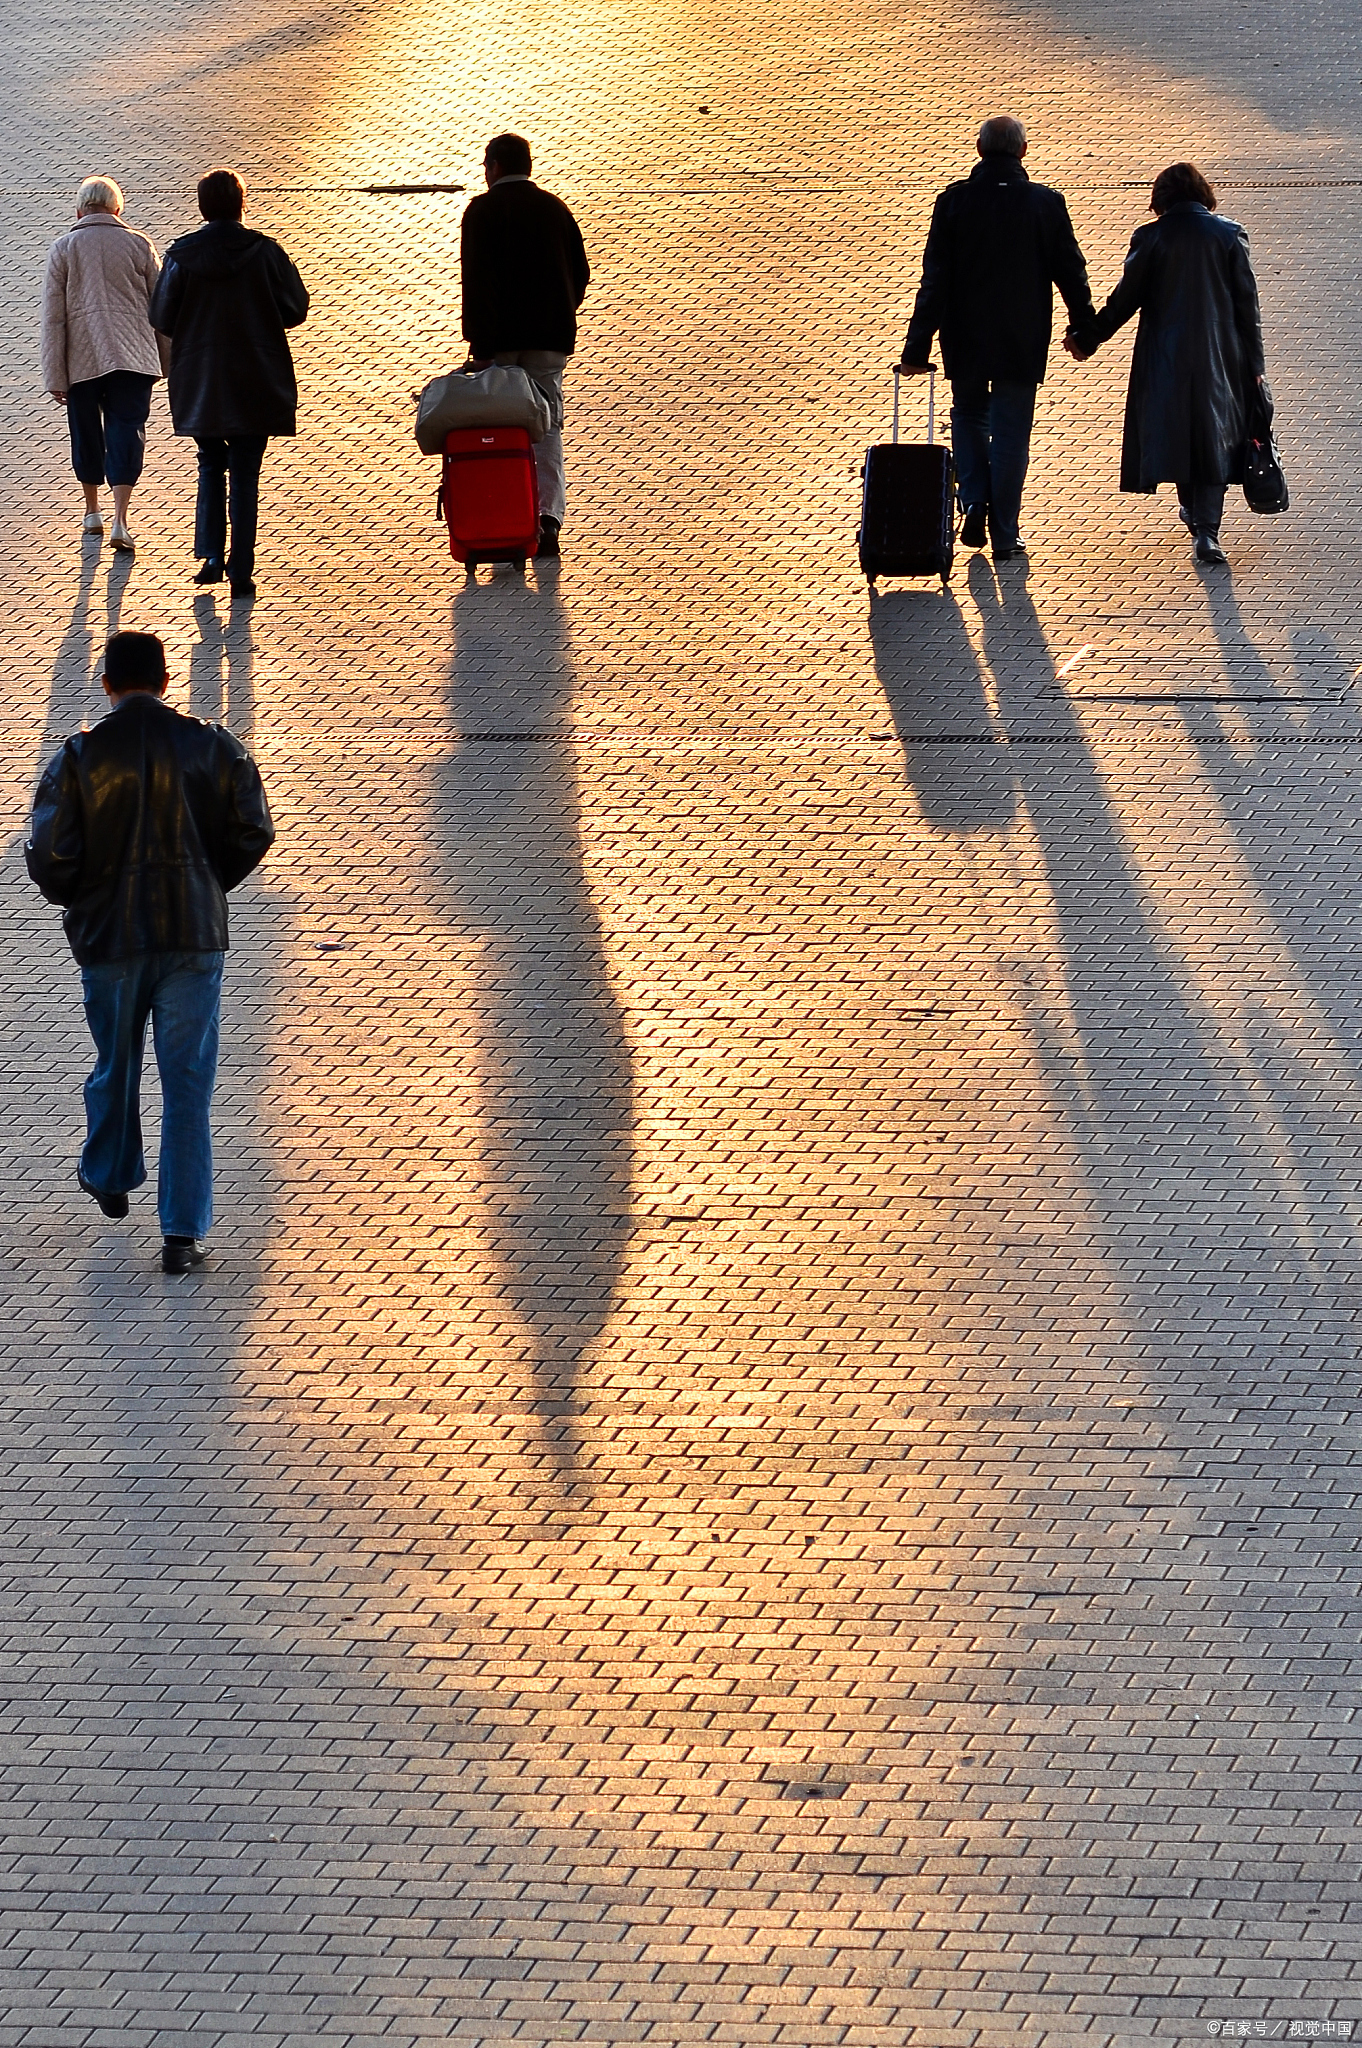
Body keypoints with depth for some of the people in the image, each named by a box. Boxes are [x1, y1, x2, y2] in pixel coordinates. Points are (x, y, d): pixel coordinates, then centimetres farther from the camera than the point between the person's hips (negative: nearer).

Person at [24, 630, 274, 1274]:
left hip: (109, 934, 0)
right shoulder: (213, 747, -5)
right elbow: (253, 834, -2)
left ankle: (110, 1178, 44)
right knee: (187, 1082, 3)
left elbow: (49, 855, -11)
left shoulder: (79, 756, -9)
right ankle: (183, 1232, 0)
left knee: (116, 1063, 22)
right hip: (195, 933, 0)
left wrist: (80, 903, 10)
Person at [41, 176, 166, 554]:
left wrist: (55, 377, 2)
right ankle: (120, 519, -18)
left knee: (86, 432, 16)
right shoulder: (139, 245, 3)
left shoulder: (63, 248, 2)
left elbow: (53, 316, 0)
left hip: (82, 359, 0)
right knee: (126, 431, -4)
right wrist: (168, 359, 19)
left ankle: (92, 512, 30)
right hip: (132, 354, 0)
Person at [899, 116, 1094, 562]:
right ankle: (1004, 534, 7)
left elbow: (935, 278, -8)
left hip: (966, 340, 0)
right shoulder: (1046, 204, -7)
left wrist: (917, 347, -5)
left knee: (969, 414, 23)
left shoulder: (953, 201, -8)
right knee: (1010, 434, 7)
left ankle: (974, 500, 6)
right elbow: (1070, 272, 1)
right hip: (1022, 341, 0)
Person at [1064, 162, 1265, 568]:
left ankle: (1192, 510, 30)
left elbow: (1125, 299, -2)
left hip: (1166, 355, 0)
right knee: (1215, 435, 2)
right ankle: (1206, 528, -10)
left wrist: (1086, 338, 10)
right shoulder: (1229, 234, -1)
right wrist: (1254, 364, 5)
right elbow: (1247, 303, 0)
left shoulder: (1151, 237, -4)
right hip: (1219, 355, 0)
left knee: (1174, 428, 17)